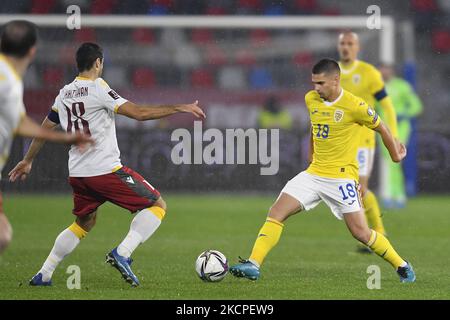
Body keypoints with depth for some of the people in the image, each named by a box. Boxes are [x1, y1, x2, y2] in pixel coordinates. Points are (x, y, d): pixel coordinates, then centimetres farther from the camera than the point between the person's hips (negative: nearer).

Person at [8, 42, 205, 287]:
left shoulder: (64, 93, 11)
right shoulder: (97, 89, -10)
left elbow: (44, 129, 21)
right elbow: (138, 113, -18)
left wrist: (27, 161, 34)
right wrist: (179, 108, -13)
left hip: (77, 173, 8)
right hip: (106, 170, -8)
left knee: (84, 223, 27)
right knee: (157, 205, 0)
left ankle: (43, 274, 22)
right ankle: (122, 254, -15)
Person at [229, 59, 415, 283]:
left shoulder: (354, 106, -13)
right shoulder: (311, 100, 4)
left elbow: (381, 128, 2)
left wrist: (395, 154, 13)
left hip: (342, 177, -6)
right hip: (313, 173, 6)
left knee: (360, 232, -6)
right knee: (276, 212, -9)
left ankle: (402, 266, 12)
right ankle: (253, 265, -12)